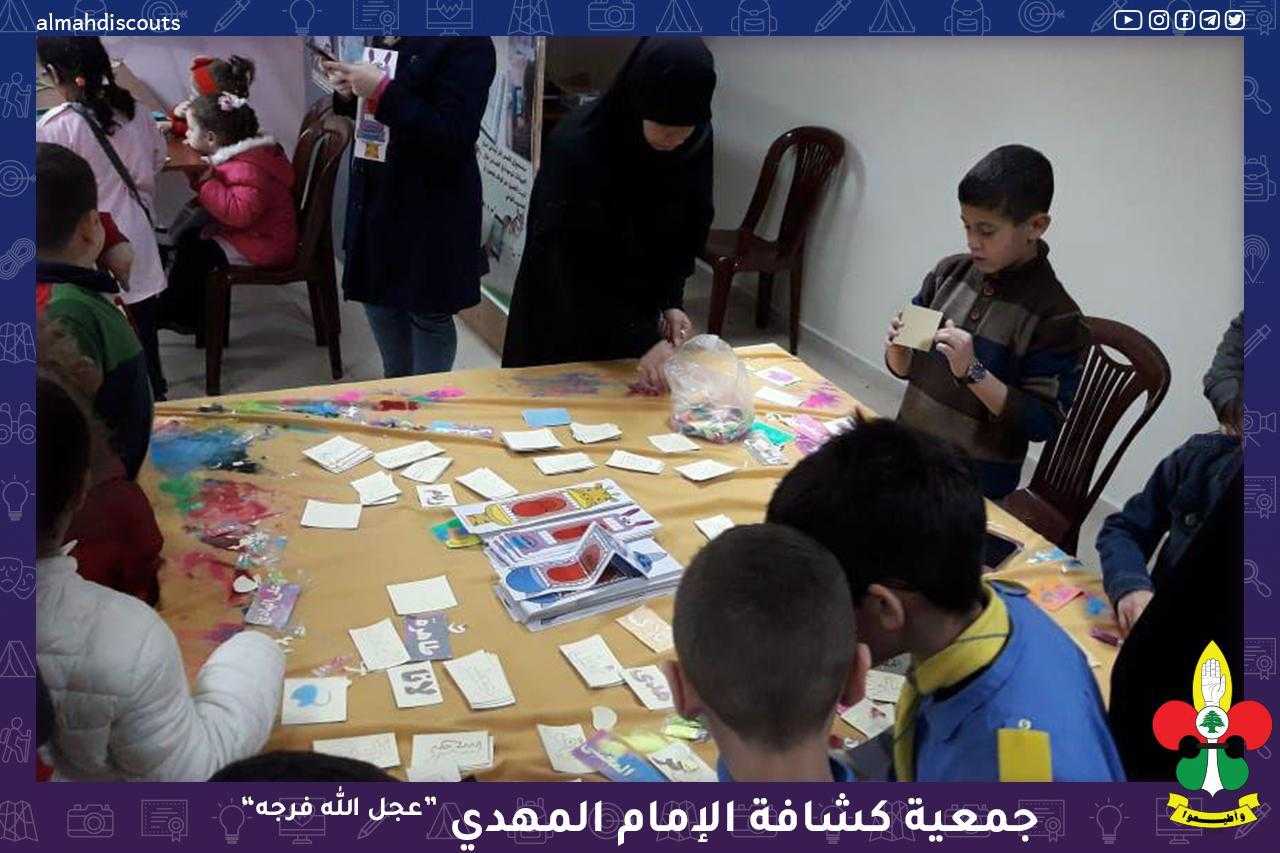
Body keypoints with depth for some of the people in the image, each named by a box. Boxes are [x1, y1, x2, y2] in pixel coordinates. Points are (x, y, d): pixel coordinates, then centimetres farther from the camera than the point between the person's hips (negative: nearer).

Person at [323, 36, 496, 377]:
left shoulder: (468, 43, -16)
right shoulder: (386, 38, 8)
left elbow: (453, 137, -24)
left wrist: (382, 91, -26)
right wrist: (349, 92, -1)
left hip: (431, 211, -8)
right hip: (377, 198, 8)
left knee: (428, 314, 6)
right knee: (378, 300, 20)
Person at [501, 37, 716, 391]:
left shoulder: (695, 142, -14)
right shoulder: (577, 147, -30)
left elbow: (689, 229, 0)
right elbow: (579, 266, -29)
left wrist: (671, 302, -14)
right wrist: (642, 341, -33)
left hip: (638, 301, 5)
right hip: (566, 311, -4)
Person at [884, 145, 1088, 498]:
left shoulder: (1056, 317, -17)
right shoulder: (950, 273, -2)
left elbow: (1043, 423, -17)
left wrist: (973, 372, -26)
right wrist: (898, 347, -14)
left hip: (976, 482, -5)